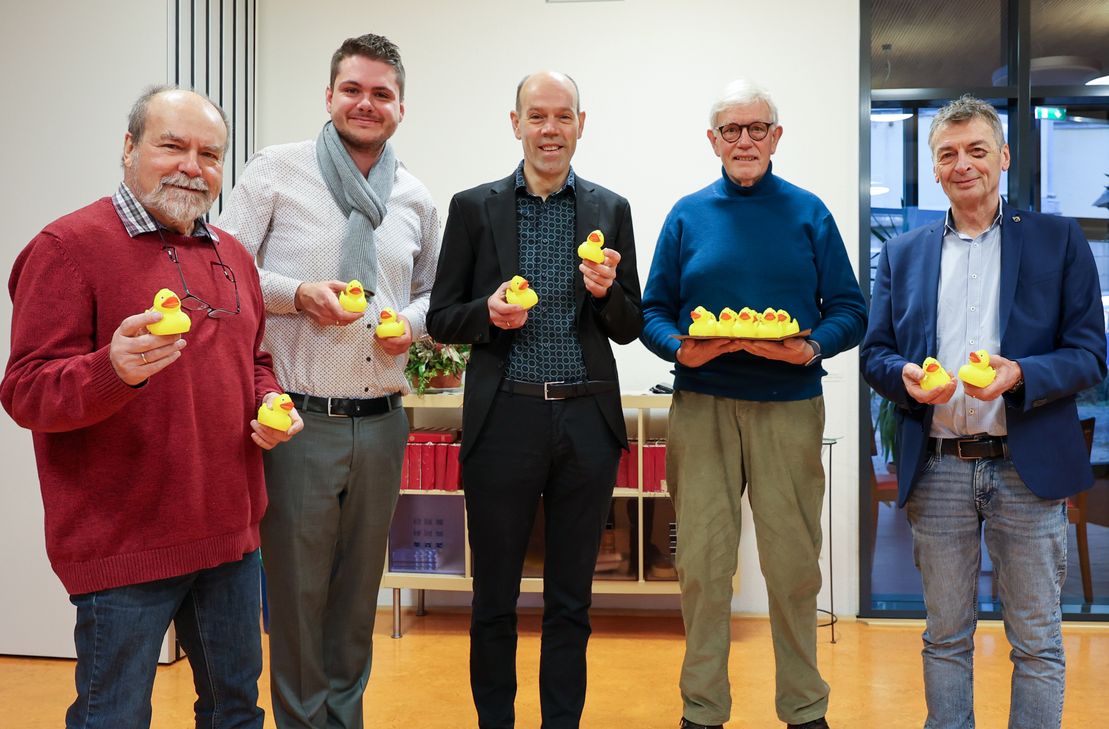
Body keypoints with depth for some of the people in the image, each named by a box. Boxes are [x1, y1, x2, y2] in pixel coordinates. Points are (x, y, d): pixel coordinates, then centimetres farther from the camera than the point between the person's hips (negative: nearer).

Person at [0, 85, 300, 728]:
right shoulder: (69, 246, -9)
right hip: (122, 548, -6)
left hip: (230, 532, 7)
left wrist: (272, 403, 1)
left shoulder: (232, 256, 12)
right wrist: (114, 369, -32)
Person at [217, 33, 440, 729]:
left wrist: (412, 322, -3)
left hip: (380, 421, 4)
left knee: (359, 588, 16)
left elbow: (433, 291, 19)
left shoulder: (417, 198, 10)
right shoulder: (277, 169, 0)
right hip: (298, 418, -3)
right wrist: (297, 292, -17)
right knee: (296, 587, 6)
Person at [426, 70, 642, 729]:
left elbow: (629, 330, 8)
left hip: (587, 422, 1)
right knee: (494, 600, 11)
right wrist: (488, 313, -14)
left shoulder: (611, 210, 7)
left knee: (571, 601, 13)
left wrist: (607, 292, -12)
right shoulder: (475, 207, 4)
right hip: (504, 420, -1)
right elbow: (441, 320, 5)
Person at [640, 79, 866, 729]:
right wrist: (681, 348, -12)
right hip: (702, 405, 1)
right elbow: (654, 309, 8)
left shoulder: (809, 213, 8)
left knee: (794, 561, 4)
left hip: (790, 406, 0)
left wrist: (811, 348, -15)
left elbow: (849, 310, 4)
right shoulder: (688, 215, 10)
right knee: (702, 560, 3)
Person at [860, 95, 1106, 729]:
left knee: (1037, 641, 8)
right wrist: (905, 377, -13)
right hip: (938, 468, 2)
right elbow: (875, 352, 10)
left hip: (1028, 467, -2)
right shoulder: (903, 254, 11)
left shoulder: (1058, 241, 4)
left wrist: (1021, 375, -20)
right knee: (946, 635, 13)